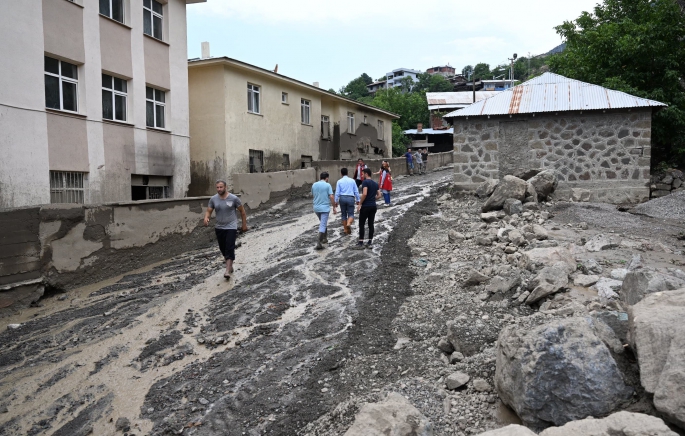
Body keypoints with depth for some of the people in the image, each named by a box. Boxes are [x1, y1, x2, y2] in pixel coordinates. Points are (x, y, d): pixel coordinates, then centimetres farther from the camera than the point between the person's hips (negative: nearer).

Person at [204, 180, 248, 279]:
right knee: (223, 249, 12)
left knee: (229, 248, -13)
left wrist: (244, 224, 2)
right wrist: (206, 218, -21)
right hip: (219, 228, 4)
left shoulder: (233, 198, -9)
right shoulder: (213, 199, 0)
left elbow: (242, 211, 1)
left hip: (231, 227, -4)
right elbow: (208, 211, 2)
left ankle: (228, 271, -15)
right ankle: (230, 265, 32)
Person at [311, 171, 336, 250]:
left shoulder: (314, 185, 5)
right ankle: (319, 243, -16)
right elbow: (331, 197, -13)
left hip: (316, 208, 6)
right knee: (322, 226, -7)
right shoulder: (327, 185, -9)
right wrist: (334, 207, -5)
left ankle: (324, 238, 32)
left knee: (323, 223, 26)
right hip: (325, 208, -6)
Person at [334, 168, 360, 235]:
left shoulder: (339, 181, 2)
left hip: (342, 198, 1)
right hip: (350, 198, -1)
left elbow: (337, 192, -1)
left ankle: (346, 229, 19)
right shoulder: (352, 181, 5)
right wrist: (357, 200, 17)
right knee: (351, 214, 3)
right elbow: (356, 191, 8)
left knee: (343, 214, 14)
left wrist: (336, 201, 7)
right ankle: (348, 224, -28)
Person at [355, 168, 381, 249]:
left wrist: (360, 204, -16)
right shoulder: (375, 184, 12)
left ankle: (361, 243, 2)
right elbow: (379, 195, 14)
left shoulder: (365, 182, -11)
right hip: (373, 206, 7)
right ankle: (369, 243, 10)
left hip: (365, 206, -7)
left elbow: (364, 194, -22)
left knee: (361, 224, 2)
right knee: (371, 224, 8)